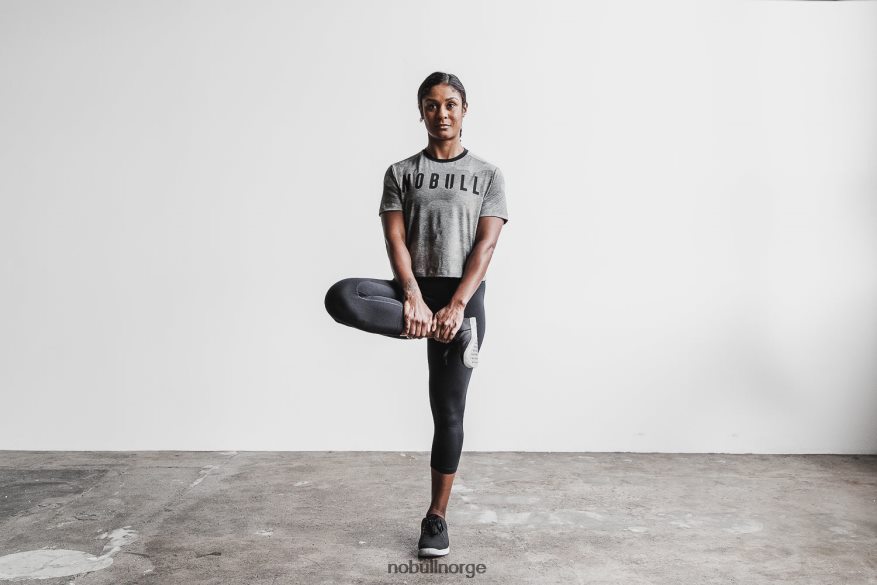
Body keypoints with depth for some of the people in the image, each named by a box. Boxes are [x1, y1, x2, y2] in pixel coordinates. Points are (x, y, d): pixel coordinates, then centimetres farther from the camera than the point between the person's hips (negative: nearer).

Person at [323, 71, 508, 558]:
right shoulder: (401, 173, 8)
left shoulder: (487, 176, 6)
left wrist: (457, 305, -19)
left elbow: (484, 246, -6)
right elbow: (396, 240, -4)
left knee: (448, 411, 3)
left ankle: (437, 516, 20)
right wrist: (414, 298, -20)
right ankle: (442, 332, -17)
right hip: (413, 290, 1)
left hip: (463, 297, -1)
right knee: (342, 298, -30)